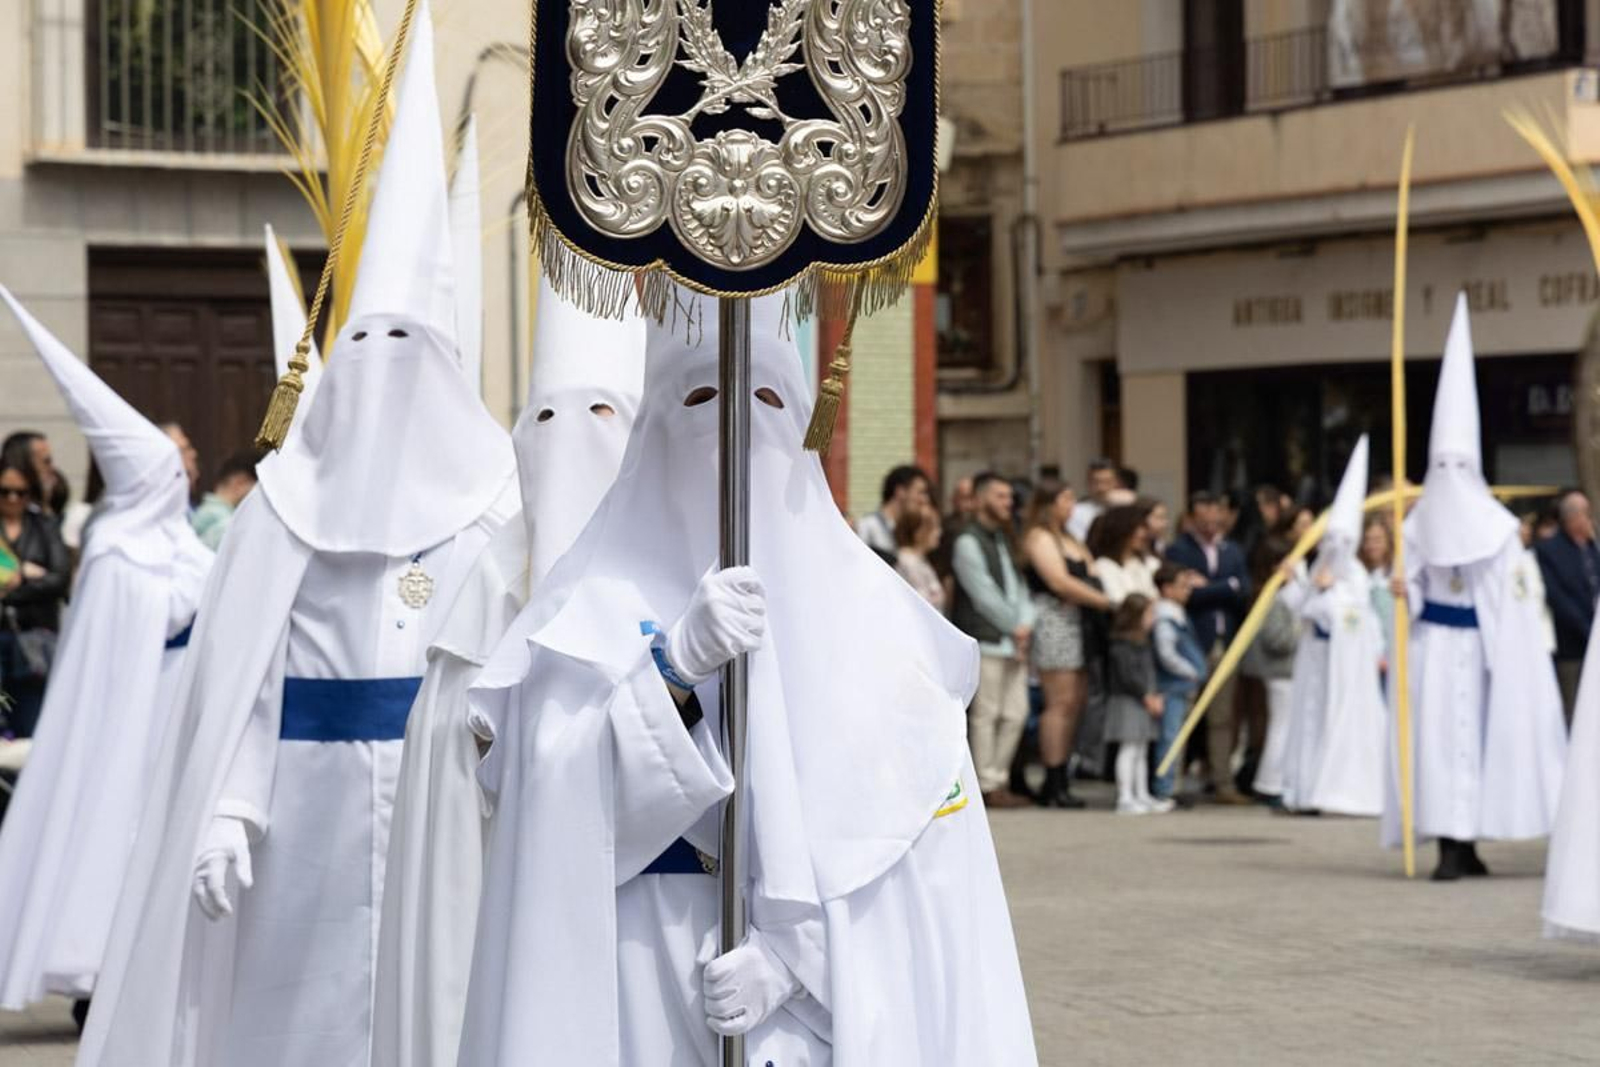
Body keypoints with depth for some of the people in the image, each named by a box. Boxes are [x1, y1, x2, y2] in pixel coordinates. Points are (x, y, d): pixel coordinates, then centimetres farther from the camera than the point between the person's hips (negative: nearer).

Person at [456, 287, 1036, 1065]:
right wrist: (676, 663, -25)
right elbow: (557, 786, -13)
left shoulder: (869, 606, 3)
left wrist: (792, 950, -16)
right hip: (647, 988, -1)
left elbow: (914, 834, -4)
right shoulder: (604, 599, 1)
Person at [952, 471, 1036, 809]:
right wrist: (1016, 627, -6)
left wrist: (1025, 624, 0)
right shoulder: (968, 541, -7)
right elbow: (983, 594, -11)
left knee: (1015, 713, 7)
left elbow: (1017, 585, 17)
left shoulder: (1004, 539, 21)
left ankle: (1000, 779, 14)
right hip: (985, 640, -8)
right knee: (986, 715, -6)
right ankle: (988, 784, -2)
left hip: (1012, 641, 8)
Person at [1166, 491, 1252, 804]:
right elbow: (1187, 592, -13)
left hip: (1225, 644, 4)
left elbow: (1245, 592, 6)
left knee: (1223, 718, 3)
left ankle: (1224, 783, 5)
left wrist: (1208, 590, -9)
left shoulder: (1232, 551, 17)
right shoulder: (1178, 551, 0)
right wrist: (1228, 586, -6)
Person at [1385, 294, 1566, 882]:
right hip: (1434, 646, 1)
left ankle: (1464, 841, 0)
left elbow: (1514, 599, 1)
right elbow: (1413, 591, 8)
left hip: (1481, 645, -1)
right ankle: (1452, 844, -4)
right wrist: (1403, 592, -15)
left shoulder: (1496, 526, 0)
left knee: (1475, 732, -3)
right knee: (1438, 733, -5)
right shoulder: (1418, 525, 6)